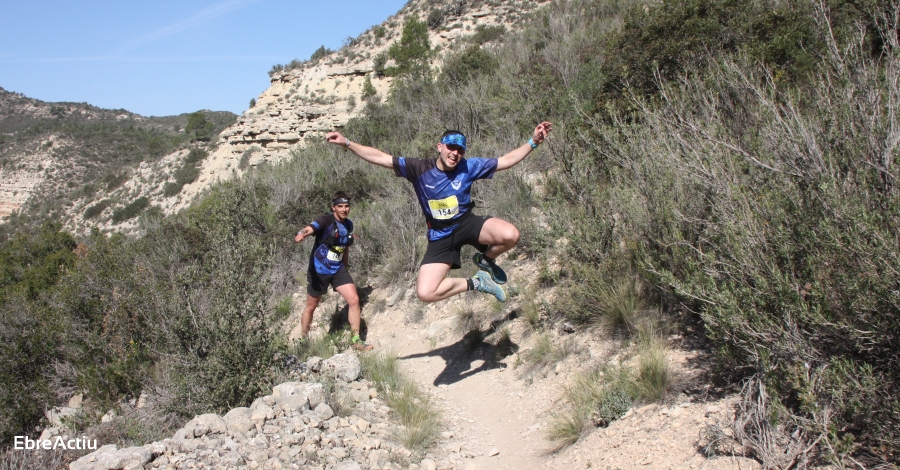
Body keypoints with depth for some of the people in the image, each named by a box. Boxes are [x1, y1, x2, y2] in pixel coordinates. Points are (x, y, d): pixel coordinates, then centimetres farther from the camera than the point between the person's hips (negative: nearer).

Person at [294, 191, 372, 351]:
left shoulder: (349, 224, 3)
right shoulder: (326, 220, -16)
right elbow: (309, 228, -37)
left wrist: (346, 267, 24)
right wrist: (301, 234, -59)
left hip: (338, 269, 5)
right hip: (319, 270, -5)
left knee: (354, 300, -10)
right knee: (311, 307, 10)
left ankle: (356, 340, 2)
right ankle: (303, 340, 30)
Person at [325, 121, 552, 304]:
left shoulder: (469, 167, -9)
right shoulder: (419, 169, -12)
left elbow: (505, 161, -2)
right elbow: (380, 158, -13)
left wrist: (533, 142, -9)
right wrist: (346, 143, -20)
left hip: (467, 223, 0)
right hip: (440, 237, 0)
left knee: (510, 234, -32)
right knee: (425, 293, -18)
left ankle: (485, 260, 4)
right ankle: (475, 283, 6)